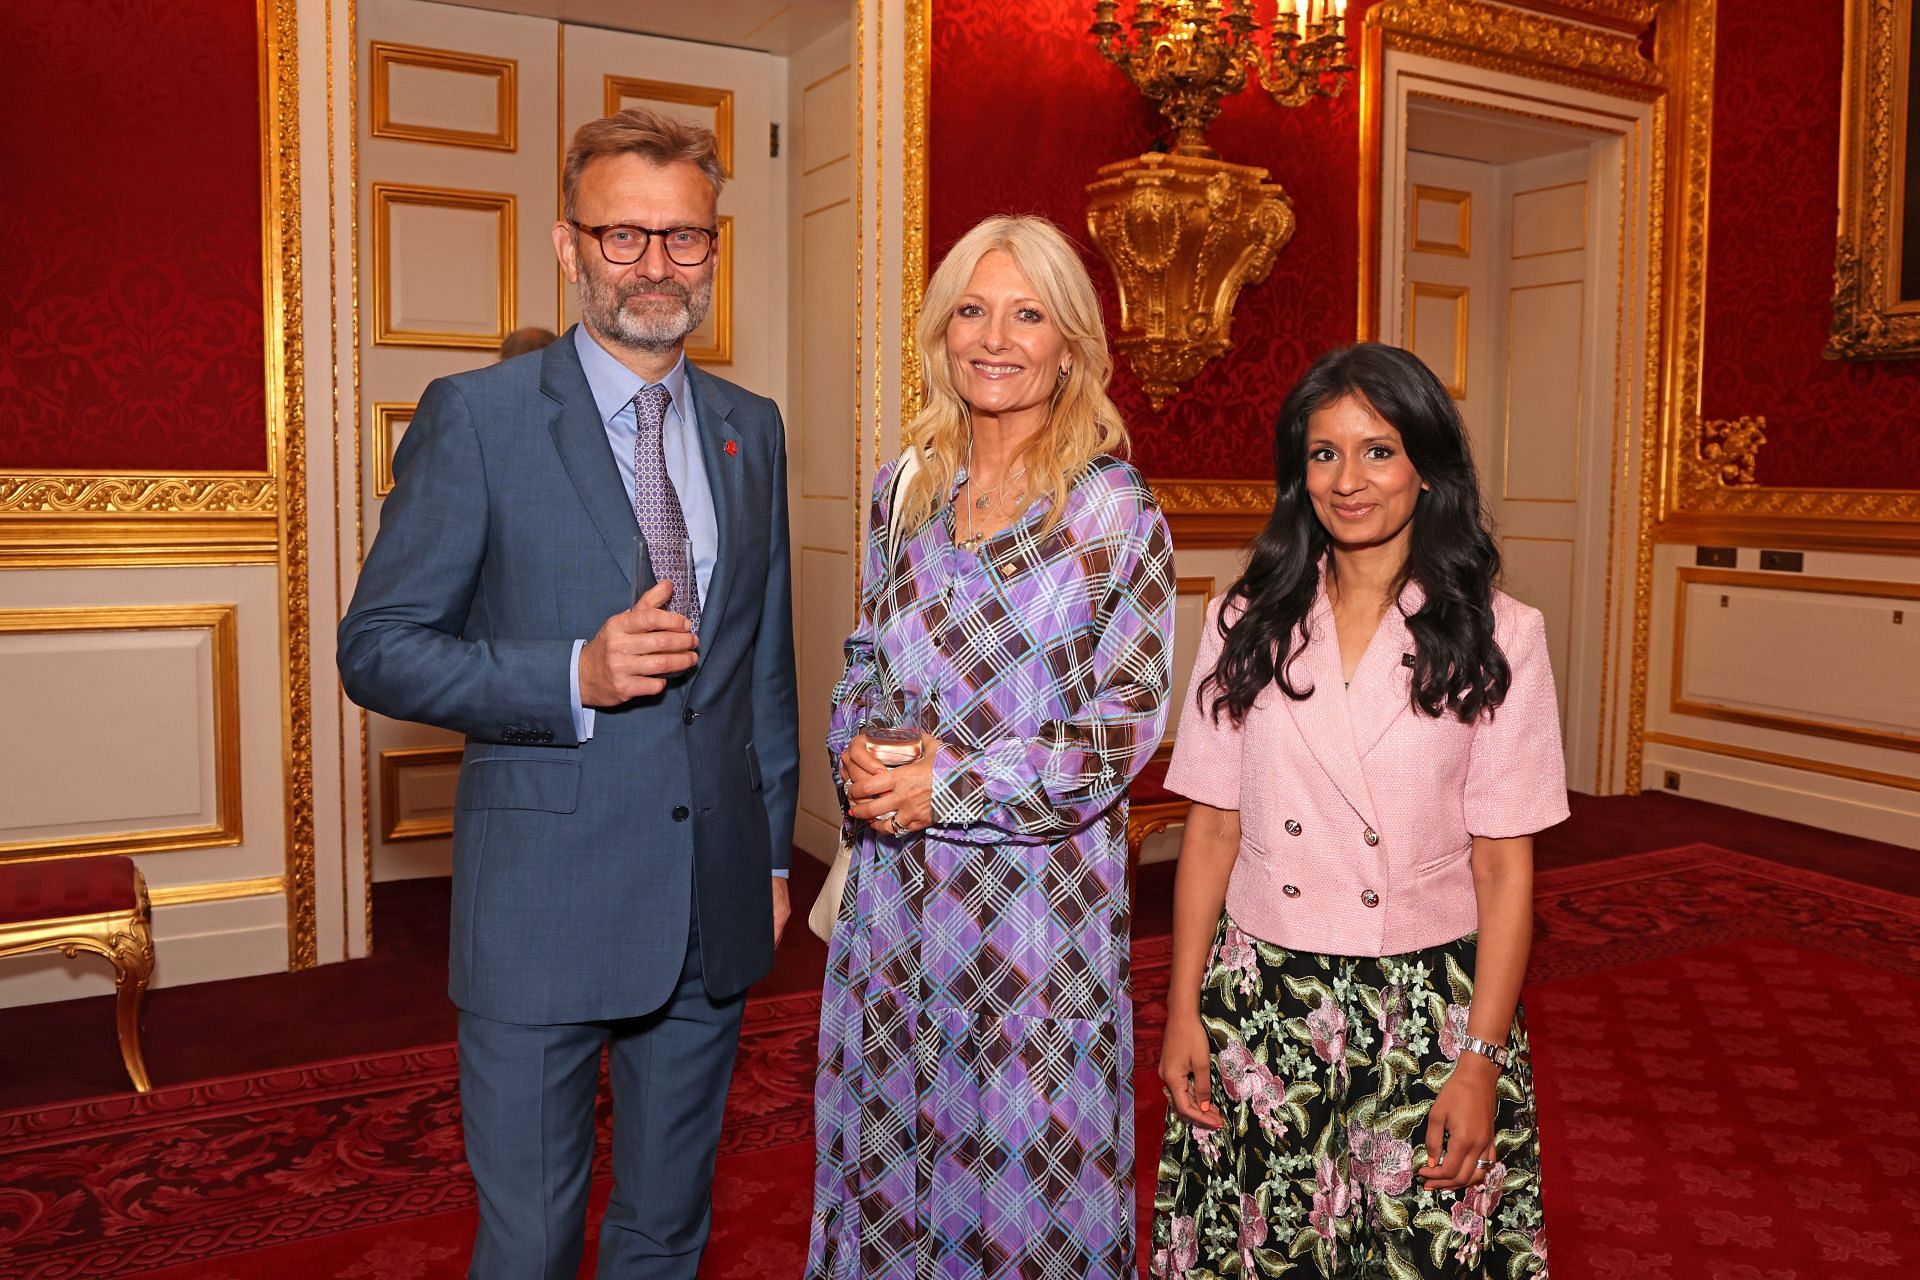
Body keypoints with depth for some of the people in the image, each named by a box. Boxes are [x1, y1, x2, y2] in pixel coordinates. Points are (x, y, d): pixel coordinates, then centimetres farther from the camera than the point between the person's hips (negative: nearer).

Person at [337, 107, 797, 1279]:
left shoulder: (752, 431, 7)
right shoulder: (476, 417, -7)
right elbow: (377, 648, -7)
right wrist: (575, 677, -22)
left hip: (714, 909, 4)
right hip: (542, 908, -4)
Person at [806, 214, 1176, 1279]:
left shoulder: (1116, 513, -8)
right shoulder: (905, 490, 6)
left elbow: (1126, 721, -11)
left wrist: (954, 782, -17)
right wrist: (858, 748, -7)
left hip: (1039, 885, -4)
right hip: (896, 888, 5)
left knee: (1025, 1154, 9)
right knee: (890, 1143, 17)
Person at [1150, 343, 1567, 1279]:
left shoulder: (1496, 637, -4)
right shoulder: (1248, 623, 1)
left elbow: (1504, 867, -4)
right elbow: (1213, 826, 3)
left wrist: (1480, 1062, -8)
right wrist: (1183, 1010, 0)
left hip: (1426, 1013, -1)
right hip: (1260, 1004, 2)